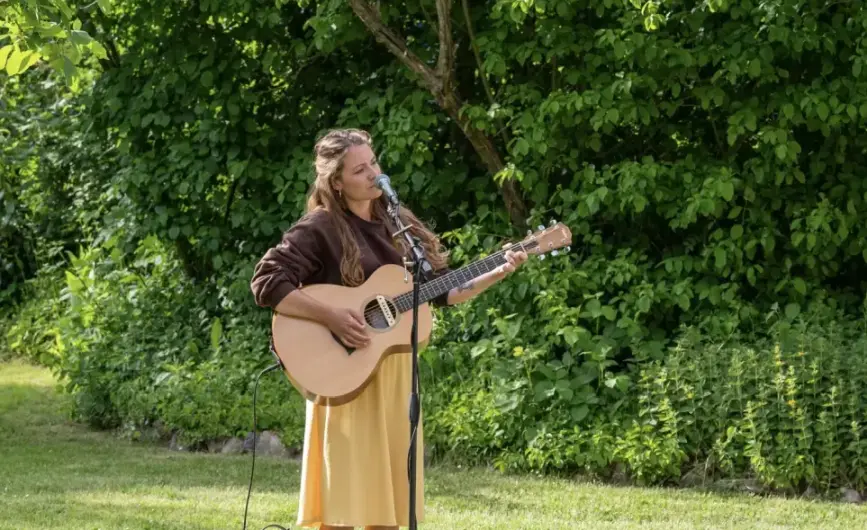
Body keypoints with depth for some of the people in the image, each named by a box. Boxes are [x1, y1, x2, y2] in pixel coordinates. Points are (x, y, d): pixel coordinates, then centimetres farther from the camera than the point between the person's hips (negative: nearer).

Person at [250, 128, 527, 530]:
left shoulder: (398, 225, 12)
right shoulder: (321, 229, -8)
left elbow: (443, 289, 15)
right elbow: (266, 283, -17)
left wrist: (499, 273, 2)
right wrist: (331, 317, -24)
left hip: (396, 374, 6)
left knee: (390, 491, 7)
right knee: (346, 494, -9)